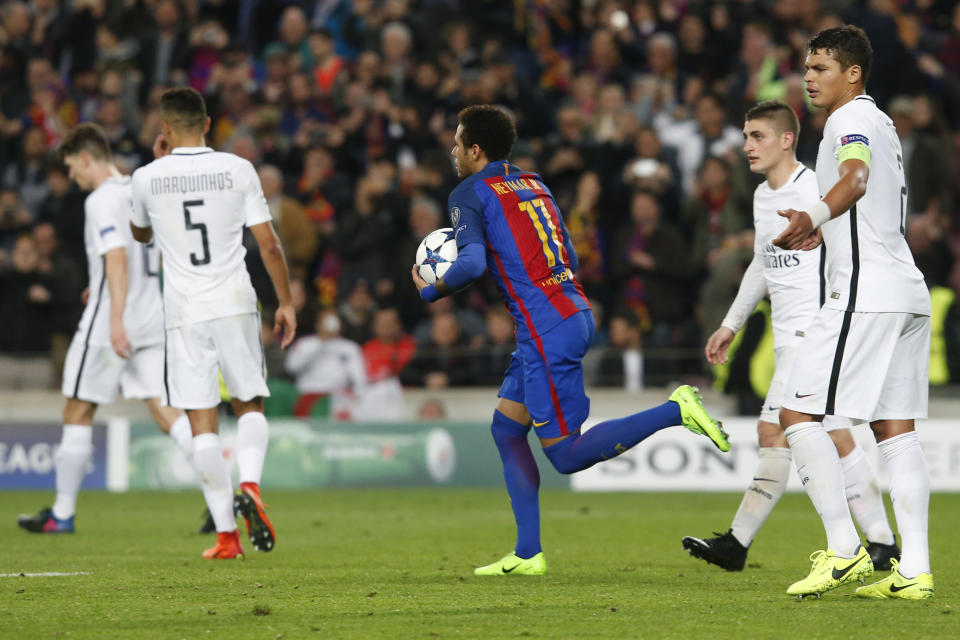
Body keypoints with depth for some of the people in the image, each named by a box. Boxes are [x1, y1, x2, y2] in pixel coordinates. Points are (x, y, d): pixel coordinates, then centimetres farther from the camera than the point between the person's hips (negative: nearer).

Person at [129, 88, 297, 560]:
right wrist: (286, 302, 9)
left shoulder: (148, 177, 0)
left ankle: (226, 533, -2)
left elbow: (140, 233, 22)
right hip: (235, 303, 0)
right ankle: (250, 484, -15)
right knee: (250, 406, 14)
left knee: (202, 422, 2)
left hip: (183, 309, 0)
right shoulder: (238, 170, -1)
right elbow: (268, 244, -1)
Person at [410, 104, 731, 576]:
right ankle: (528, 554, 13)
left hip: (547, 332, -9)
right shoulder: (533, 186, 19)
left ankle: (675, 411, -15)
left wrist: (432, 290, 0)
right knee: (506, 427, 15)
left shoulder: (470, 194, -4)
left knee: (566, 455, -5)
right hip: (575, 313, 9)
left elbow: (472, 264, -18)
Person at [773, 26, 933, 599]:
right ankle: (915, 570, 0)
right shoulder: (882, 123, 23)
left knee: (798, 412, -8)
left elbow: (856, 179, -28)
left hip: (865, 292, -10)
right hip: (907, 292, 10)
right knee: (895, 429, 6)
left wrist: (815, 216, -45)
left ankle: (845, 550, -11)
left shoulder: (852, 118, -7)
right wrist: (829, 232, 49)